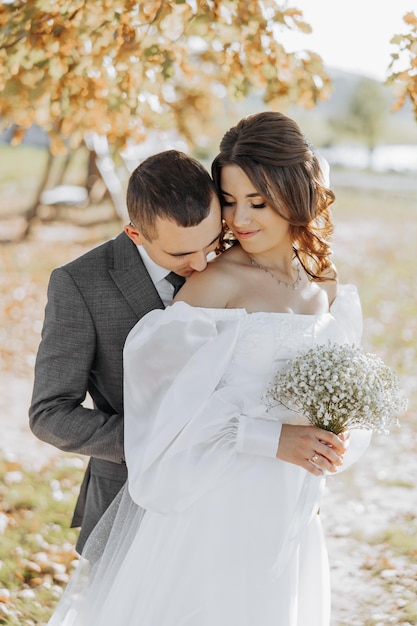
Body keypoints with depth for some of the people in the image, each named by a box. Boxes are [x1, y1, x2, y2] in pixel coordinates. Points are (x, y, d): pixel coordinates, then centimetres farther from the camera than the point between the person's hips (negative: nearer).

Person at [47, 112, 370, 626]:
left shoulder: (332, 291, 5)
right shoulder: (217, 283, -14)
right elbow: (170, 399, -16)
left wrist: (332, 440, -5)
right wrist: (268, 438, -19)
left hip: (286, 520, 6)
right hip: (213, 507, -5)